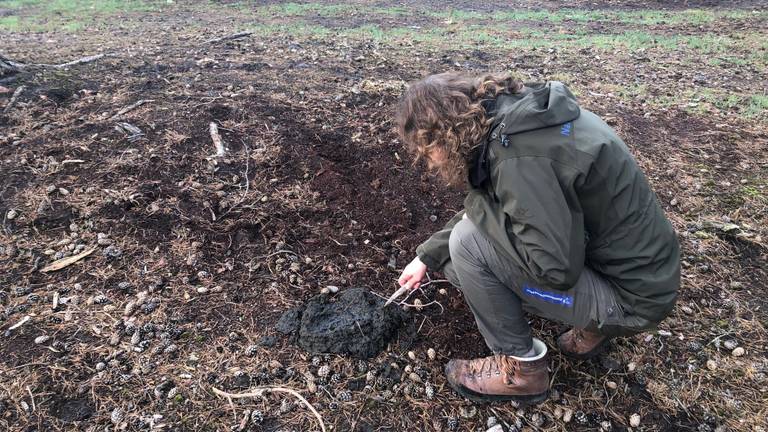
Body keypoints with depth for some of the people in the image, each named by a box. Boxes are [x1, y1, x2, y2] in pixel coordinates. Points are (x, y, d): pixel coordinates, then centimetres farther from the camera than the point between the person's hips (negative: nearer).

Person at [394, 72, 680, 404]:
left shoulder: (519, 154, -29)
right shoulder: (506, 116, 0)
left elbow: (557, 268, -29)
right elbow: (480, 210, 12)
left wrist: (478, 207, -17)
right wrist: (427, 256, 18)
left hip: (631, 295, -9)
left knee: (468, 243, -19)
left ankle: (522, 368, 3)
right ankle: (593, 324, 17)